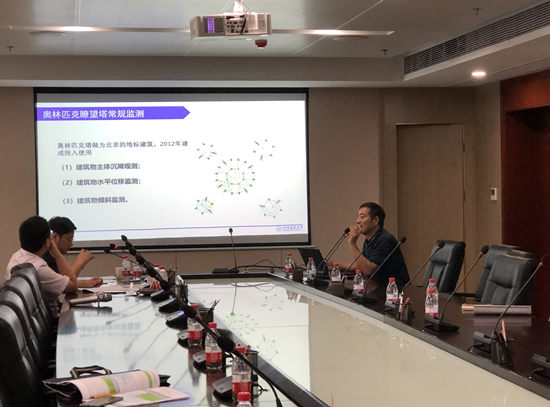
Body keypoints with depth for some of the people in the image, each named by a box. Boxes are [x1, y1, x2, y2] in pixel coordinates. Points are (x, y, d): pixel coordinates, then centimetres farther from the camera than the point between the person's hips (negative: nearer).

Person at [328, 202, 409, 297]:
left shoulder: (385, 240, -18)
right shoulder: (369, 240, 13)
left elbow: (368, 270, -25)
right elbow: (361, 265, 27)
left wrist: (352, 244, -24)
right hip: (380, 286, 9)